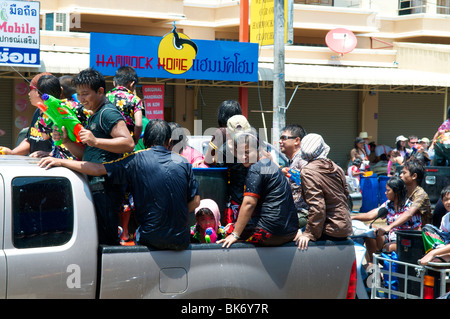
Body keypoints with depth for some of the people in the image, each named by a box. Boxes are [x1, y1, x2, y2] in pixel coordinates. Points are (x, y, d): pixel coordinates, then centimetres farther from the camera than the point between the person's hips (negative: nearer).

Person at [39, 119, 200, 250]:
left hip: (151, 240, -3)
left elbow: (97, 169, -9)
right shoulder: (183, 163, 4)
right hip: (181, 242, 3)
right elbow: (195, 201, 5)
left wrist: (60, 161, -4)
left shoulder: (137, 160, -5)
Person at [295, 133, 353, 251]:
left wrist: (309, 234, -14)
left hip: (331, 230, -7)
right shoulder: (336, 168, 7)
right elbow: (346, 193, 18)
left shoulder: (308, 172, -13)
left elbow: (316, 206, -19)